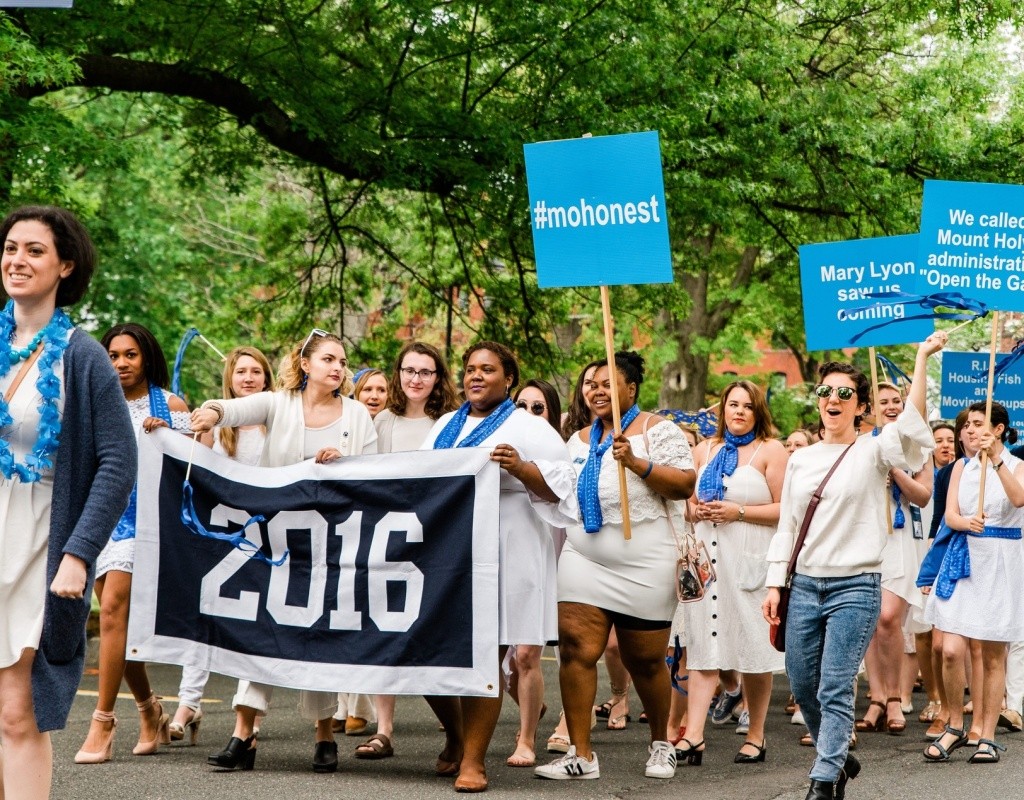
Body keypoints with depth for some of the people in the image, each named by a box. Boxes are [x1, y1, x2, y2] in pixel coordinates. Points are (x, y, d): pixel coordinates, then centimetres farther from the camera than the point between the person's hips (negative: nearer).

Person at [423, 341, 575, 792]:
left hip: (501, 558, -6)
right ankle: (457, 739, 24)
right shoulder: (445, 426, 19)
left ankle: (473, 759, 1)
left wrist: (519, 467, -24)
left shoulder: (528, 429, -1)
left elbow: (558, 485, -9)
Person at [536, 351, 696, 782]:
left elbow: (685, 485, -13)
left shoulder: (657, 430, -3)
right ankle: (581, 755, -6)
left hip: (644, 566, -4)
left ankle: (660, 744, 30)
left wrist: (637, 463, -22)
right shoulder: (580, 440, 15)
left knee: (646, 662, 7)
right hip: (584, 561, 5)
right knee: (577, 651, -10)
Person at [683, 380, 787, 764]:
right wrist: (697, 510, 1)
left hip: (750, 558, -4)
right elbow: (689, 500, 23)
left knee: (754, 648, 0)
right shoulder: (705, 450, 16)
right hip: (707, 556, 4)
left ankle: (755, 736, 10)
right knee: (703, 645, -2)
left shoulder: (770, 450, 1)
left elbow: (784, 509, -6)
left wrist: (738, 511, -13)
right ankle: (694, 734, -6)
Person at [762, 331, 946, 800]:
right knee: (801, 685, 9)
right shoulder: (800, 460, 12)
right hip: (804, 585, 5)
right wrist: (774, 585, 7)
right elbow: (786, 528, 14)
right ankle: (839, 758, 31)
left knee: (835, 688, -10)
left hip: (855, 586, -5)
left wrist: (922, 358, -27)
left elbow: (911, 424, -21)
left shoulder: (872, 453, -1)